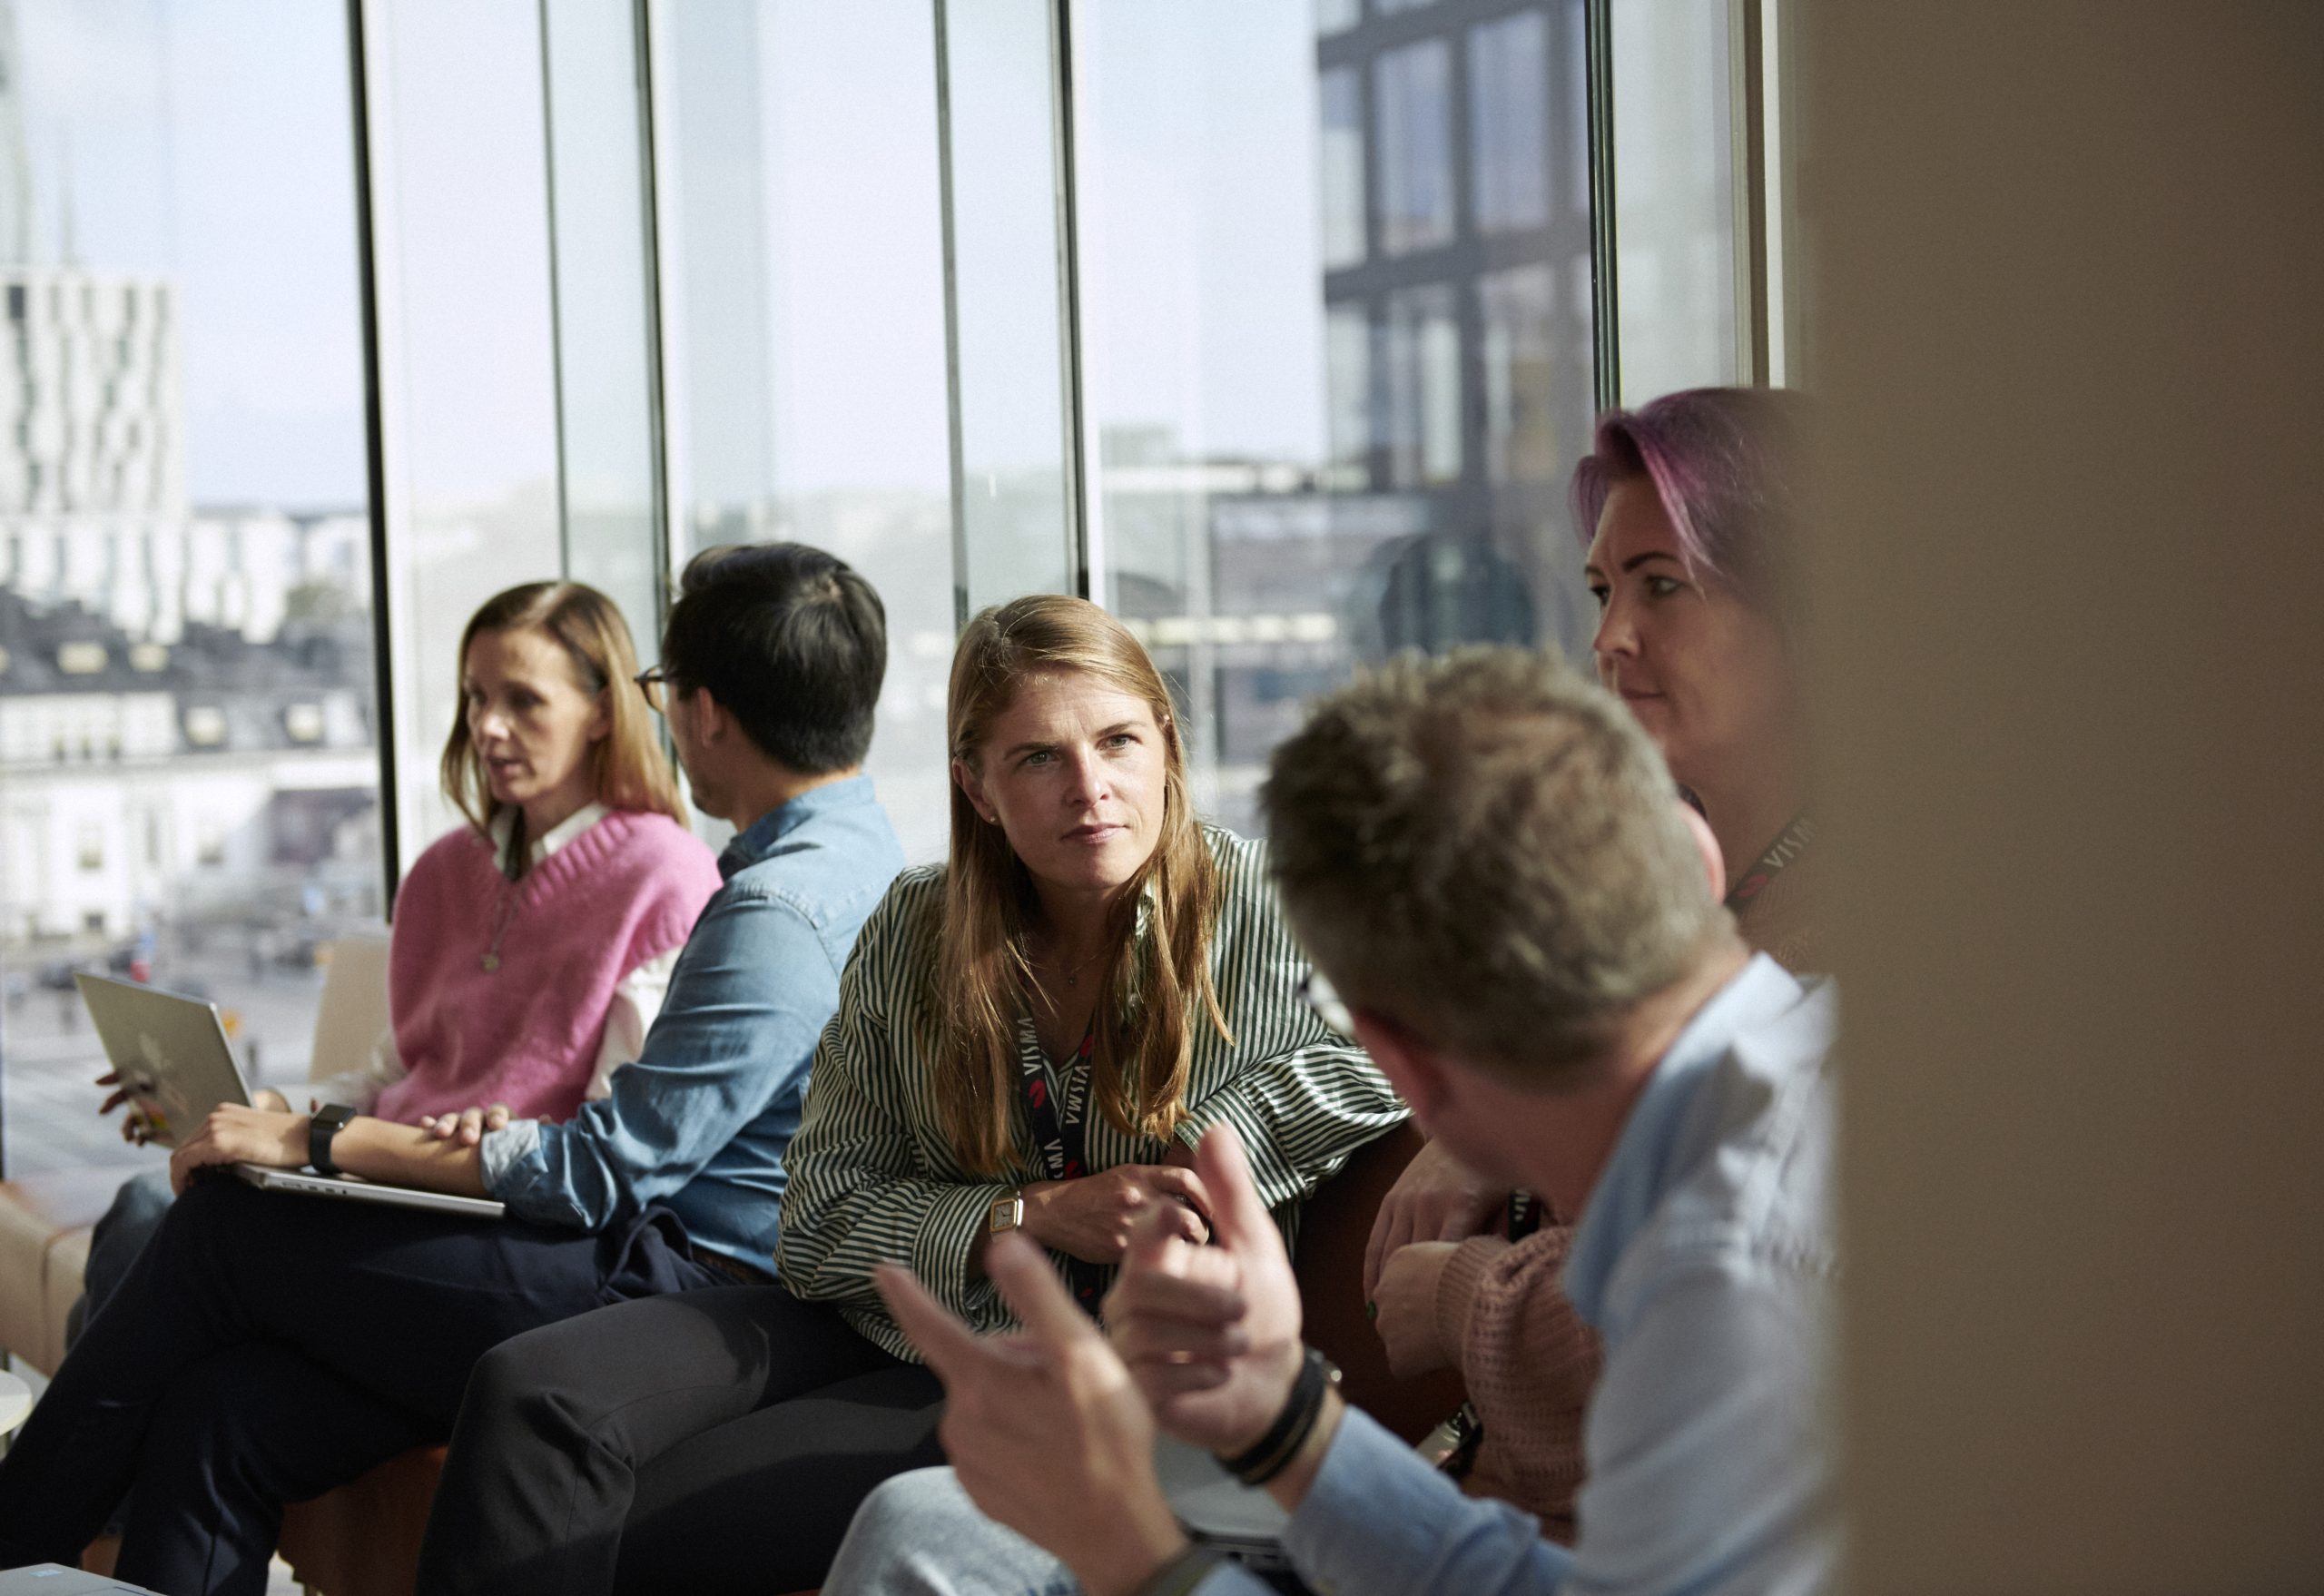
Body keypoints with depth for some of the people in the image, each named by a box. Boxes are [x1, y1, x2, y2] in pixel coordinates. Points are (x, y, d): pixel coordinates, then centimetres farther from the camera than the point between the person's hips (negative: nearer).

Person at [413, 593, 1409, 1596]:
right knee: (532, 1393, -20)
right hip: (880, 1318, 5)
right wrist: (1035, 1215, -16)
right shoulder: (914, 930, 1)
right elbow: (818, 1227, 1)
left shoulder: (1269, 913, -10)